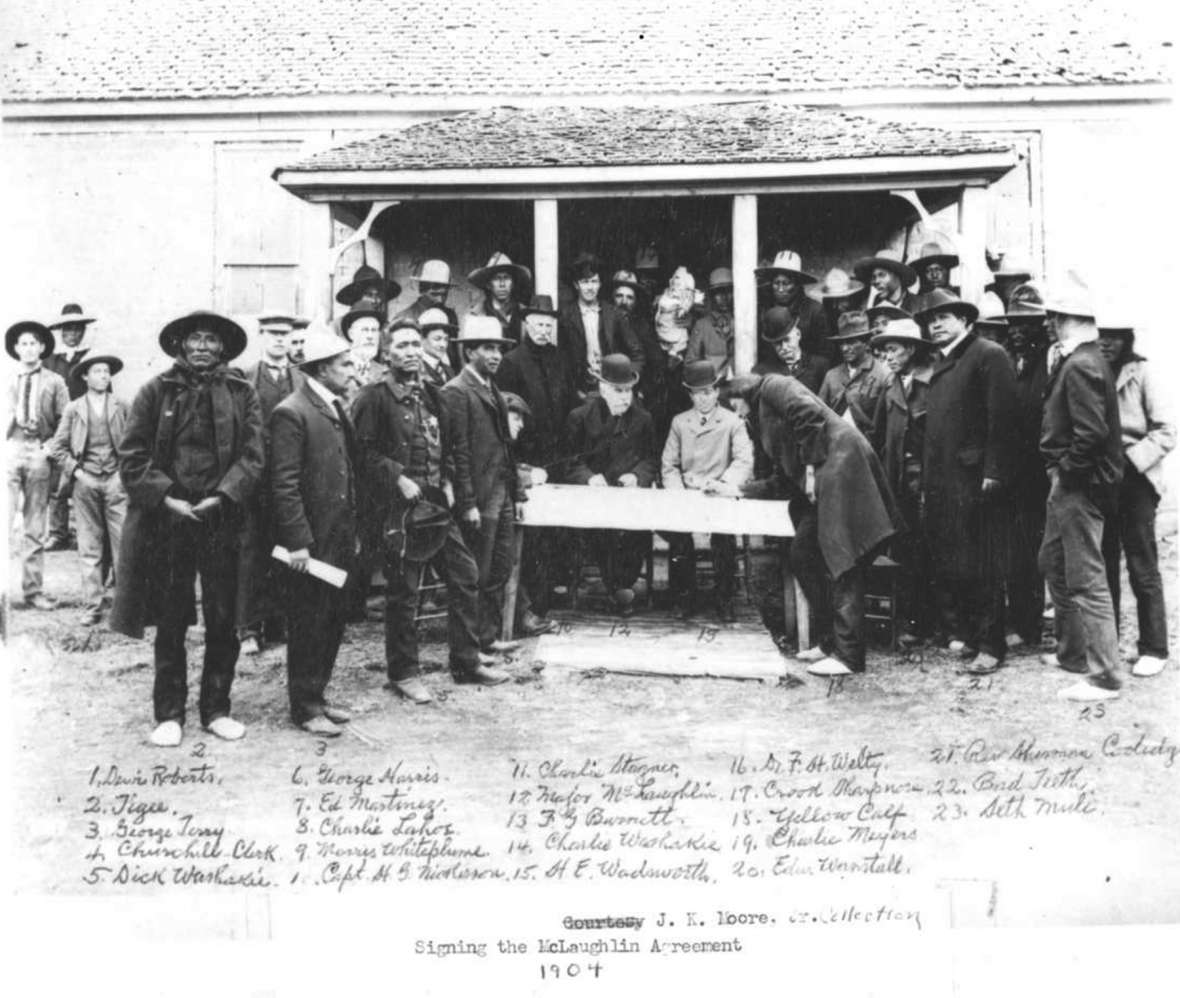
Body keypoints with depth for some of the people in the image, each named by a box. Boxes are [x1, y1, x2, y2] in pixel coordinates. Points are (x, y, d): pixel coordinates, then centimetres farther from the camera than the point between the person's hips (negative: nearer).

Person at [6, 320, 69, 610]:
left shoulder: (54, 382, 8)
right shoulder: (6, 380, 11)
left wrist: (51, 447, -6)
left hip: (38, 454, 0)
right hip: (9, 452, 0)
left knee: (34, 529, 5)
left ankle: (33, 591, 9)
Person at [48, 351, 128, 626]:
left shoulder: (122, 407, 7)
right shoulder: (74, 409, 8)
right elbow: (57, 447, 8)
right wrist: (74, 471, -3)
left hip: (116, 480, -1)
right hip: (85, 482, 1)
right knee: (89, 548, 3)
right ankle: (93, 606, 8)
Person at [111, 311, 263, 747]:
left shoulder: (242, 394, 6)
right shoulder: (156, 392, 5)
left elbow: (252, 455, 0)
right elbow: (132, 456, 0)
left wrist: (222, 497, -13)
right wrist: (167, 498, -11)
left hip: (223, 521, 1)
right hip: (167, 523, 0)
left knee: (224, 622, 6)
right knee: (170, 623, 7)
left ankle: (216, 708, 19)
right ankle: (169, 714, 17)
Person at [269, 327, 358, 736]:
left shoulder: (336, 408, 15)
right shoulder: (290, 413, -13)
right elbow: (284, 485, -17)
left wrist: (354, 533, 17)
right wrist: (298, 542, -20)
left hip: (339, 540, 8)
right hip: (309, 543, -8)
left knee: (332, 622, 14)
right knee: (308, 626, 2)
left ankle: (315, 697, 26)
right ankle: (305, 708, 13)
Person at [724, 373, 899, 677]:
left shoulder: (772, 386, 6)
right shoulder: (766, 416, 30)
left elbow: (810, 414, -14)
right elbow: (782, 483, 27)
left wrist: (811, 468, -14)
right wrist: (739, 490, 29)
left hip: (839, 465, -10)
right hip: (819, 483, 10)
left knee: (841, 562, -11)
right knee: (802, 556, 9)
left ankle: (848, 655, -10)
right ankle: (830, 640, 13)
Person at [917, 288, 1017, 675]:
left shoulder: (989, 355, -5)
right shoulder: (939, 364, 20)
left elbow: (1002, 417, -13)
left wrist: (993, 472, -19)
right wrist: (925, 474, 13)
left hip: (974, 478, -8)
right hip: (940, 479, 8)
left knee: (982, 565, -4)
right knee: (946, 563, 9)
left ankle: (989, 646, 2)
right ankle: (958, 632, 18)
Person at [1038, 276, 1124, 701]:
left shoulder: (1080, 365, -18)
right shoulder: (1079, 359, 13)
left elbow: (1092, 432, -26)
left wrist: (1066, 472, -16)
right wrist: (1059, 473, 11)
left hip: (1079, 486, -11)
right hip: (1067, 486, 11)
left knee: (1087, 579, -5)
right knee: (1054, 564, 21)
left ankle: (1104, 676, 3)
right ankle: (1072, 652, 33)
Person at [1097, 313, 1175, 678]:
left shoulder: (1143, 373, -5)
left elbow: (1166, 432, -7)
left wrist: (1131, 458, -17)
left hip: (1135, 481, -4)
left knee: (1143, 568, -2)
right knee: (1103, 565, 10)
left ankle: (1154, 649, 8)